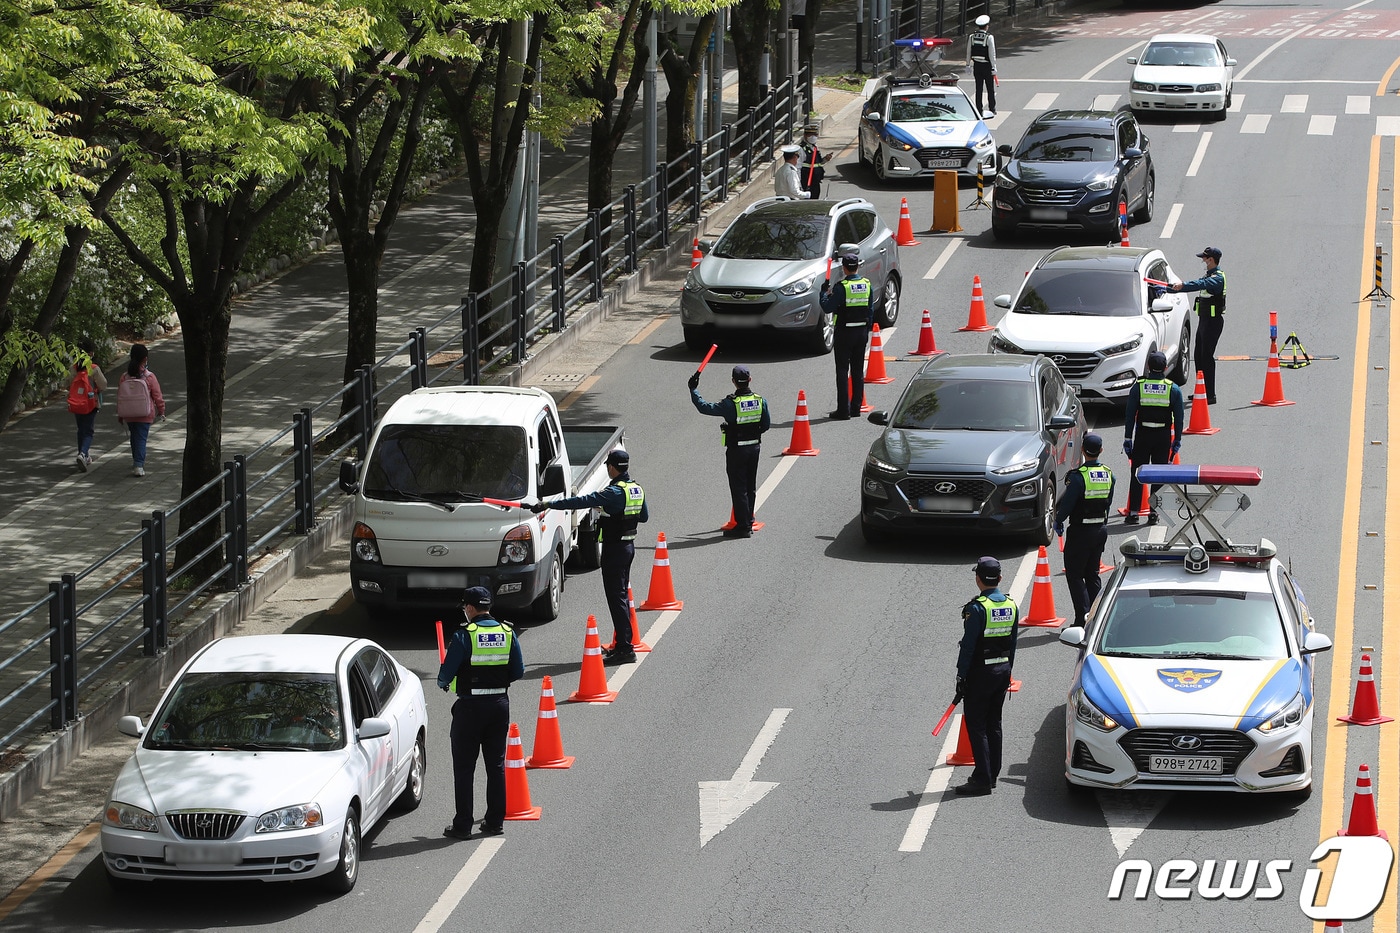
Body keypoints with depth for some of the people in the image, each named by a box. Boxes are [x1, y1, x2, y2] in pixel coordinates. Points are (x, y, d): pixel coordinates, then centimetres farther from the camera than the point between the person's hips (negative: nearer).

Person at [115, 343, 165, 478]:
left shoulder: (124, 377, -3)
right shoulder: (149, 377, -12)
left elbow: (119, 397, 4)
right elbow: (157, 396, -7)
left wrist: (120, 415, 15)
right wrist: (161, 411, 9)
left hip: (128, 415, 3)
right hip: (145, 416, -3)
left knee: (135, 437, 20)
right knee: (141, 438, -1)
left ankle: (137, 461, 34)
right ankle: (138, 465, -13)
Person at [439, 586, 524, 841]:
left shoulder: (464, 635, -12)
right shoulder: (507, 633, 2)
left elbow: (447, 671, -12)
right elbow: (518, 671, 5)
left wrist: (442, 683, 11)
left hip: (471, 707, -5)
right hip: (500, 704, 5)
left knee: (464, 766, 3)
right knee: (496, 764, 13)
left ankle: (463, 825, 3)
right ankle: (495, 821, 16)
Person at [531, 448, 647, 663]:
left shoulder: (614, 492, -21)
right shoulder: (636, 489, 7)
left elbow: (583, 501, -28)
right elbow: (644, 516, 20)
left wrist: (548, 505, -29)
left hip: (614, 548, -9)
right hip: (628, 544, 9)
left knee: (616, 597, -7)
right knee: (621, 595, 17)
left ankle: (625, 648, -9)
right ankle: (623, 643, 22)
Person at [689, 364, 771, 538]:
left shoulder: (730, 403, -20)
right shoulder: (760, 400, -5)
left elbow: (704, 407, -16)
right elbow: (766, 425, 4)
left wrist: (693, 390, -3)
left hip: (736, 450, -5)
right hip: (754, 447, 5)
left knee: (738, 488, 2)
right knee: (750, 488, 16)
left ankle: (743, 526, 4)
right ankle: (748, 522, 26)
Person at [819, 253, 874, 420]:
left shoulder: (841, 287, -16)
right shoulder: (867, 285, 3)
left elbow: (827, 307, -15)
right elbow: (871, 310, 9)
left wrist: (824, 292, 2)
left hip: (844, 332, -5)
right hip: (862, 331, 5)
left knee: (842, 371, -1)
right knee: (858, 371, 12)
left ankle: (843, 410, -4)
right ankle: (856, 408, 16)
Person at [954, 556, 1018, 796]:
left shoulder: (977, 608, -18)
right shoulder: (1011, 606, 5)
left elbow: (968, 645, -16)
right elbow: (1013, 643, 11)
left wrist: (961, 675, -10)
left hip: (980, 673, -7)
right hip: (1003, 669, 7)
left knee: (976, 725, -3)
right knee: (994, 723, 16)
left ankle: (982, 779, -6)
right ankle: (992, 774, 21)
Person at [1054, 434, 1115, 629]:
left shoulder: (1078, 476, -19)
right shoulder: (1108, 474, 1)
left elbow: (1067, 503, -15)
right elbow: (1108, 501, 10)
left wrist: (1058, 521, 2)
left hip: (1080, 531, -6)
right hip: (1101, 528, 6)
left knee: (1074, 574, 1)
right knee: (1093, 574, 16)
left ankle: (1083, 618, -8)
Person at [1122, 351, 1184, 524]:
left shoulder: (1138, 387, -4)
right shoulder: (1174, 389, -2)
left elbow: (1129, 415, -1)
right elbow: (1179, 417, 0)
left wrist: (1128, 438, 4)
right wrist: (1177, 440, 8)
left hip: (1142, 436, 0)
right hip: (1164, 437, 0)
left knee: (1137, 474, 6)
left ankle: (1133, 512, 5)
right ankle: (1153, 512, 6)